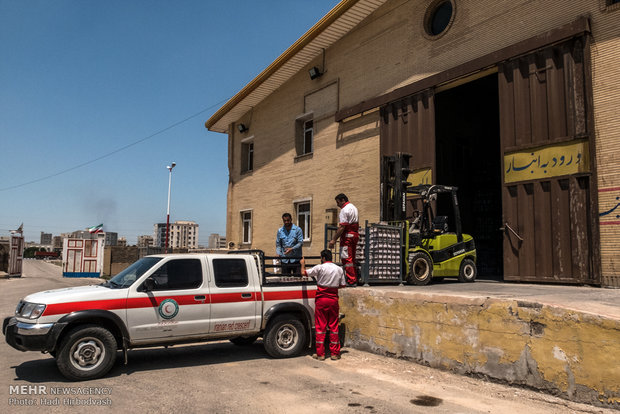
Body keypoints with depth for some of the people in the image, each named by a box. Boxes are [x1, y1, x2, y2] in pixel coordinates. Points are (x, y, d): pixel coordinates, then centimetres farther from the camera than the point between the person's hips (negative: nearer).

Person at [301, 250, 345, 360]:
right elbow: (342, 285, 9)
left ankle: (320, 354, 6)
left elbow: (304, 273, -5)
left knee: (320, 326, 3)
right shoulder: (339, 269, 4)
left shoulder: (320, 267, -8)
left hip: (321, 299, -3)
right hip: (333, 299, 3)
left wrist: (303, 264, 13)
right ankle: (334, 353, 13)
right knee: (333, 326, 9)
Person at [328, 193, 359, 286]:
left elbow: (342, 227, -20)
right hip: (355, 235, 10)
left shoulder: (344, 210, -13)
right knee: (352, 259, 14)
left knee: (346, 259, -8)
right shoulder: (353, 207, 18)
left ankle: (350, 281, -9)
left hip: (347, 236, -10)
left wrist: (334, 239, -19)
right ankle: (354, 280, 16)